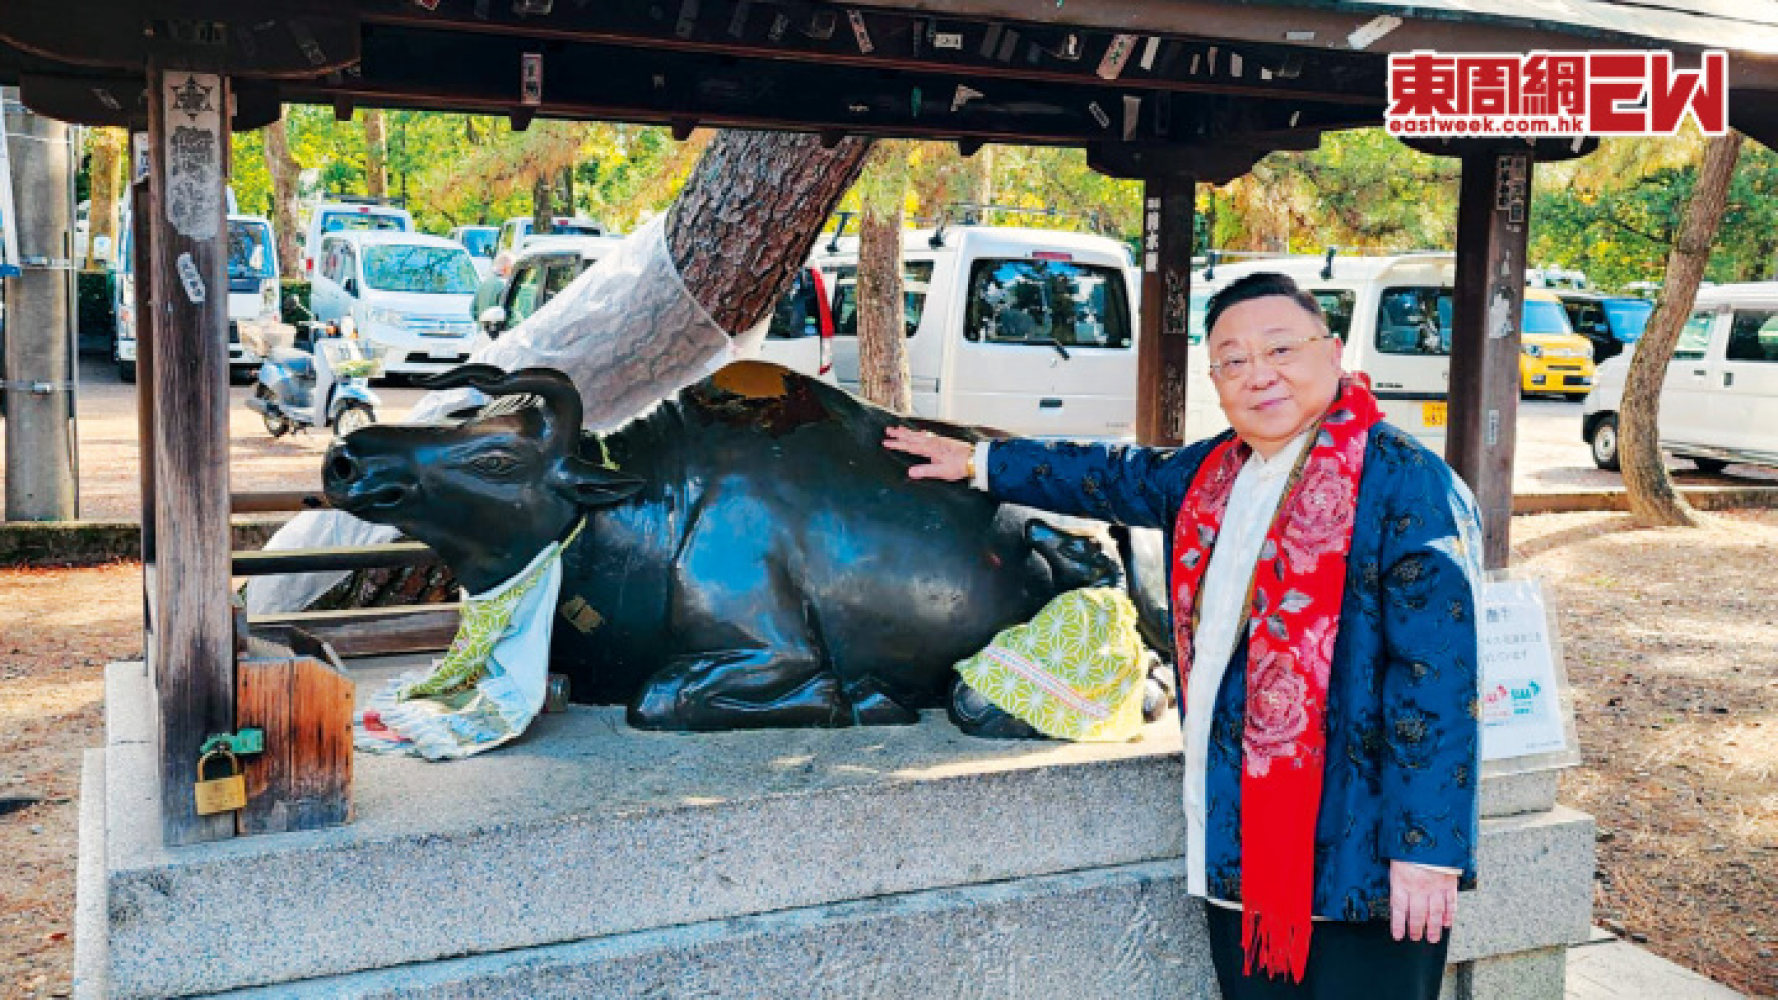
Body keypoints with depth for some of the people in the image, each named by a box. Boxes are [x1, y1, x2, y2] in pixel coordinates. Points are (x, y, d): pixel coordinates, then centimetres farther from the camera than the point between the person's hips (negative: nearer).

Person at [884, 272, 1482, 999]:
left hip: (1357, 860, -7)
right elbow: (1117, 476, 28)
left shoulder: (1405, 483, -13)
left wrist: (1426, 847, -21)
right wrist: (979, 463, 36)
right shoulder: (1213, 474, 9)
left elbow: (1437, 674, -18)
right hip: (1236, 848, 7)